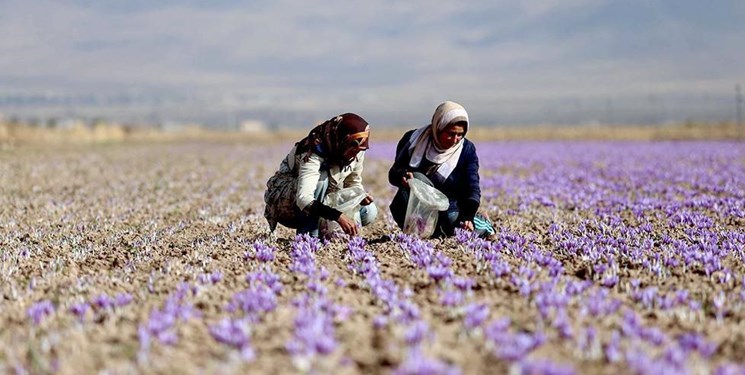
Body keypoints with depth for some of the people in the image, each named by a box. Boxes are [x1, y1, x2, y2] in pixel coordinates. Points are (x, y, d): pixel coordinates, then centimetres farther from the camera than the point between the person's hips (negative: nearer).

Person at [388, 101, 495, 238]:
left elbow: (472, 187, -11)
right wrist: (403, 176, -30)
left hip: (447, 207, 2)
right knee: (417, 179, -30)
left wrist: (468, 216, -29)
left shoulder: (467, 149, -6)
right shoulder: (414, 140, -8)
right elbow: (394, 173, -4)